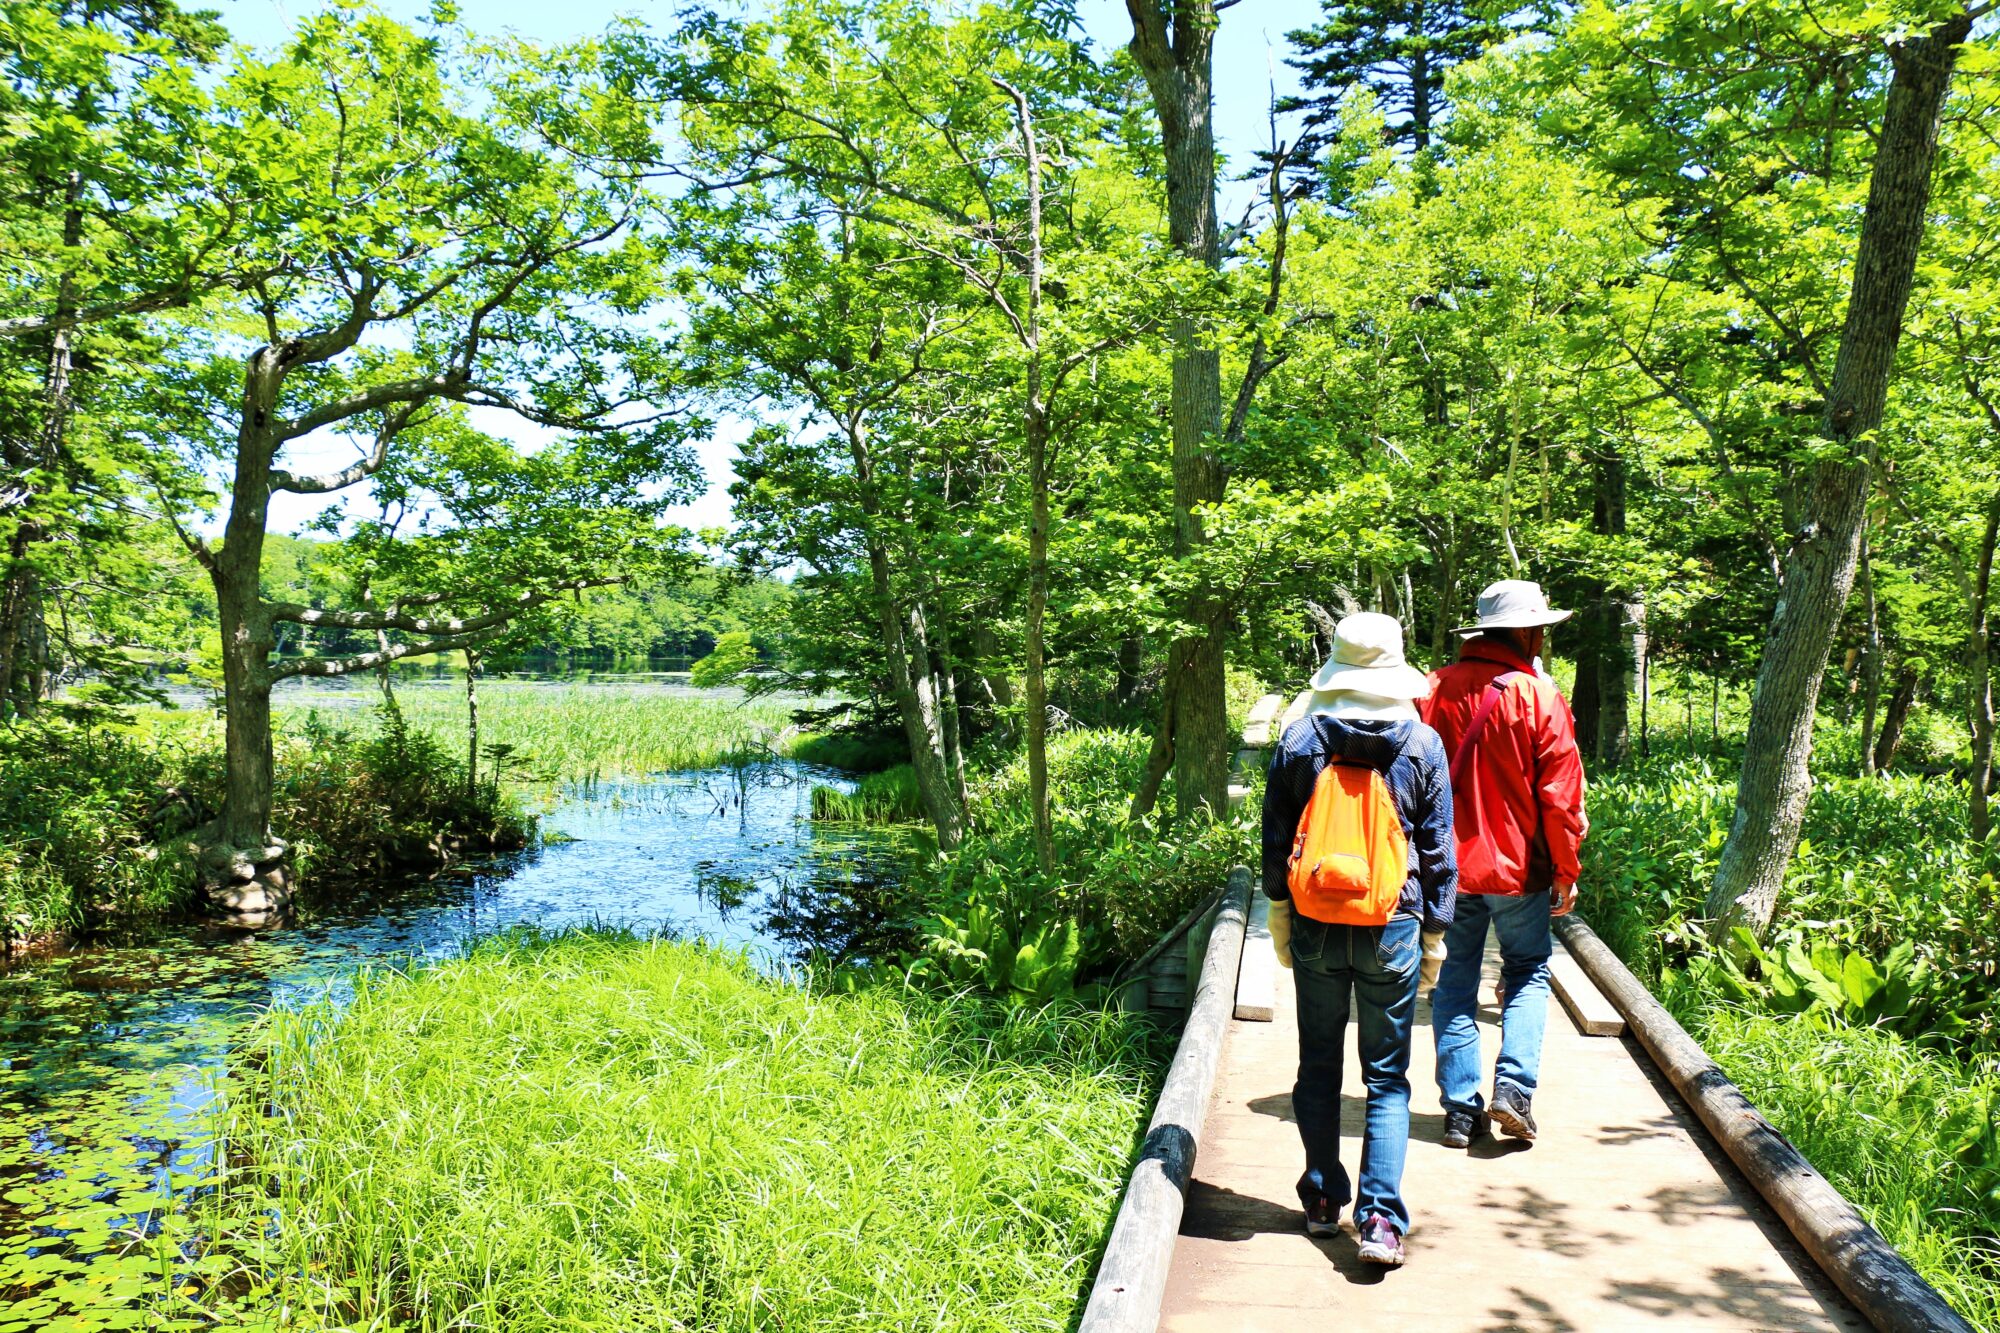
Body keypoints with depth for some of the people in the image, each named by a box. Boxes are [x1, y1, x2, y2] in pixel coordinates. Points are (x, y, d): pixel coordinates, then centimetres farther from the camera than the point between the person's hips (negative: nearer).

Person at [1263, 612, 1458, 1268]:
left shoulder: (1300, 738, -2)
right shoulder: (1423, 745, -2)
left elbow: (1276, 837, 3)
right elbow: (1438, 849, 2)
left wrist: (1278, 915, 13)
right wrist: (1435, 932, 10)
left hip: (1315, 925, 1)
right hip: (1392, 929, 0)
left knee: (1318, 1067, 14)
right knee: (1387, 1077, 7)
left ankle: (1322, 1201, 24)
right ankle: (1380, 1217, 0)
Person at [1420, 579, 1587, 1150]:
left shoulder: (1433, 691, 0)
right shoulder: (1539, 697, -10)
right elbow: (1560, 795, -8)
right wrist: (1566, 870, 2)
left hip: (1448, 867, 3)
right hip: (1518, 867, -2)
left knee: (1454, 984, 10)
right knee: (1527, 974, 16)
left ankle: (1461, 1110, 12)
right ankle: (1513, 1087, 3)